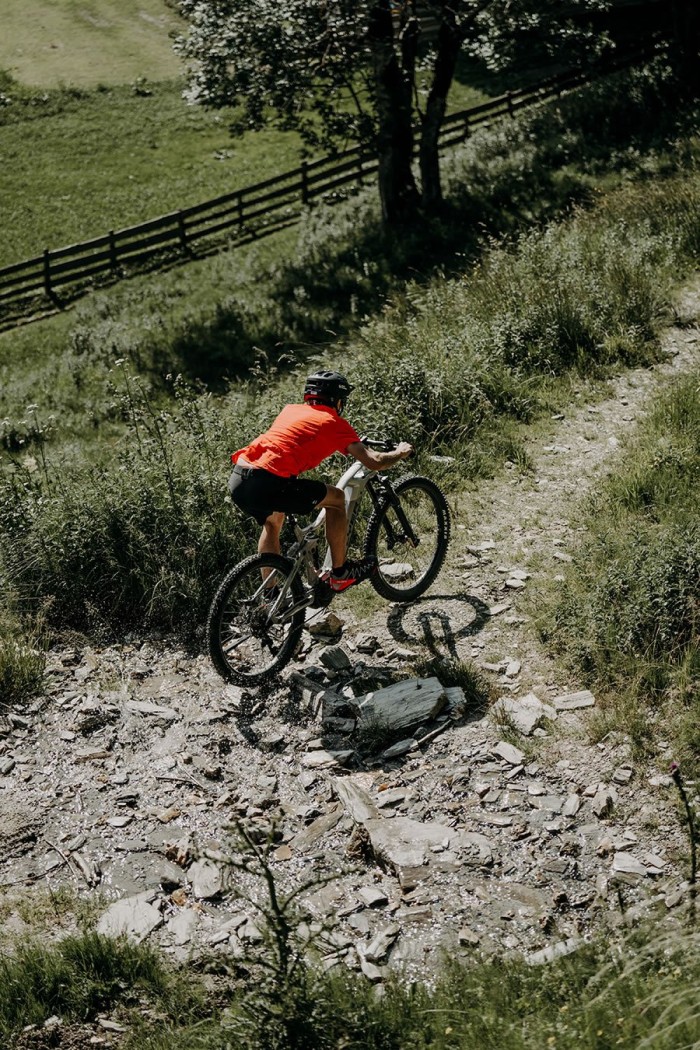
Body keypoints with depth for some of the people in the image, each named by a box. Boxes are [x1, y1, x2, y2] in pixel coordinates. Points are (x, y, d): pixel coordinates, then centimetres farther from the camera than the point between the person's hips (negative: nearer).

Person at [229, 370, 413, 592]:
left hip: (237, 480, 8)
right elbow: (374, 462, 2)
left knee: (273, 521, 35)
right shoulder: (334, 423, 8)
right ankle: (340, 573, 20)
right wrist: (401, 452, 24)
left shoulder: (290, 410, 27)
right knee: (336, 498, 13)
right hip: (268, 483, -7)